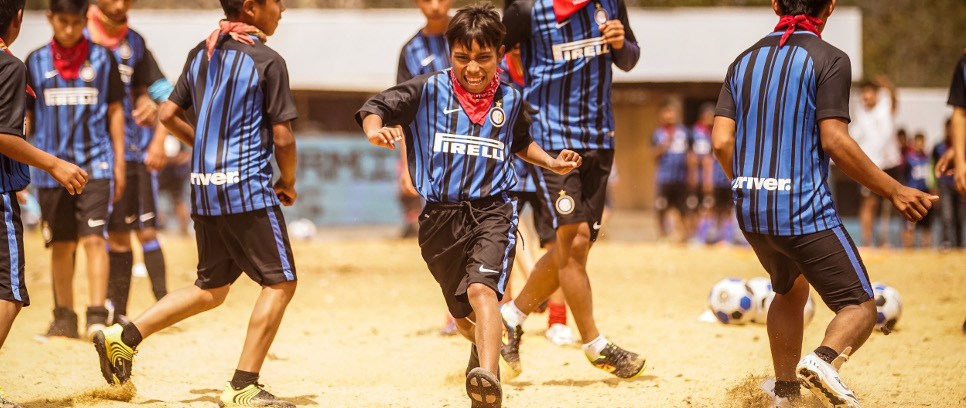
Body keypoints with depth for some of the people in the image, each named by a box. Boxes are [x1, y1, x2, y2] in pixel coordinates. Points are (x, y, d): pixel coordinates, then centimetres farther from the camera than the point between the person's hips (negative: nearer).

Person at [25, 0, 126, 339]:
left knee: (93, 238, -13)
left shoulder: (102, 59, 4)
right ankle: (64, 317, 19)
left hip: (95, 163, -2)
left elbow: (115, 111, 8)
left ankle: (98, 315, -15)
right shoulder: (36, 63, 6)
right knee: (60, 244, 8)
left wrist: (119, 161, 5)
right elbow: (26, 117, 12)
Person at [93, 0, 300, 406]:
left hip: (203, 190, 8)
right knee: (280, 282, 1)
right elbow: (282, 137, -10)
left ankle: (124, 337, 9)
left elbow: (168, 115, 12)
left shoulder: (199, 54, 11)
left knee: (211, 288, 19)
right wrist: (288, 181, 7)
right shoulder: (267, 60, -9)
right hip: (248, 189, -7)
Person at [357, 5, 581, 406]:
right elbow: (375, 107, -5)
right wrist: (375, 130, -26)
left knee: (481, 289, -27)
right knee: (462, 312, 15)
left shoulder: (510, 101, 8)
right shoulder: (428, 91, -1)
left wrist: (551, 163, 14)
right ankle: (484, 344, 51)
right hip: (440, 217, 1)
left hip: (492, 211, -1)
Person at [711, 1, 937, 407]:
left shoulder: (744, 62, 12)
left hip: (750, 212, 6)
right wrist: (894, 190, -9)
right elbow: (835, 142, -14)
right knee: (860, 308, -1)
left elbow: (722, 141, 5)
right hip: (805, 211, -6)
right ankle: (824, 359, -31)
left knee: (791, 290, 30)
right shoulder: (829, 60, -5)